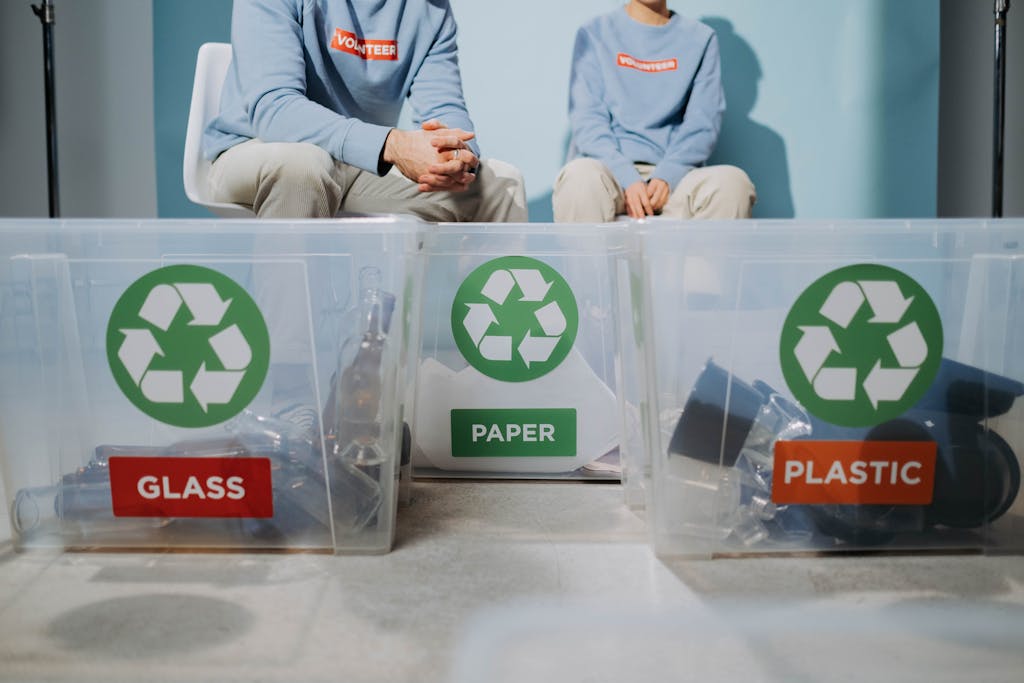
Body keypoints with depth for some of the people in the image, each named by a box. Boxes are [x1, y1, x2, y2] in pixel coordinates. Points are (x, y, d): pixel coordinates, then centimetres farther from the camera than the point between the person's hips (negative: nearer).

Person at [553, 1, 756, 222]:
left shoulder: (701, 38, 13)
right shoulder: (595, 32, 10)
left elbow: (702, 123, 4)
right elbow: (586, 118, 0)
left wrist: (666, 176, -15)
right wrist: (627, 179, -17)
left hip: (672, 172, 1)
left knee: (732, 182, -30)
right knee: (581, 176, -36)